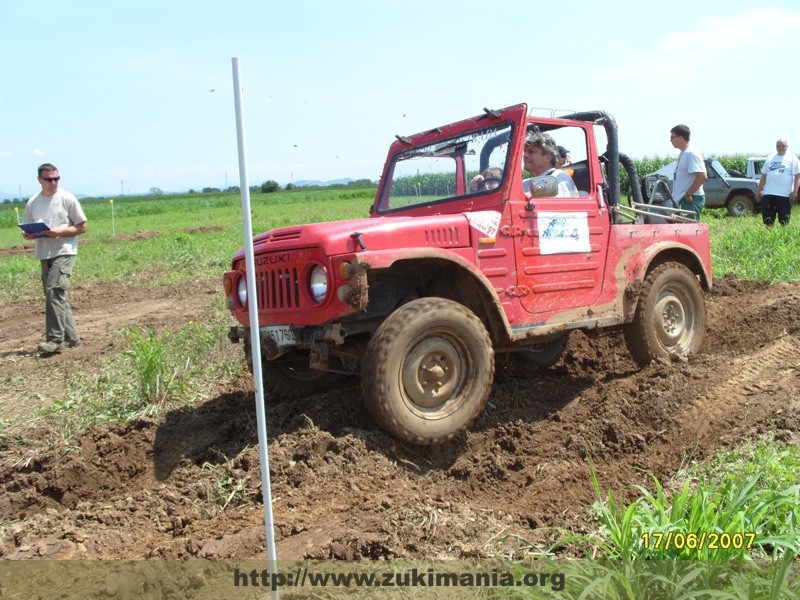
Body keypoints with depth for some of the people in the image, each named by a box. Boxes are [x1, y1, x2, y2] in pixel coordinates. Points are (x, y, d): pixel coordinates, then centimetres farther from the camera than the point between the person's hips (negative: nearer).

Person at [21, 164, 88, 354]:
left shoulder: (67, 199, -2)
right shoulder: (32, 203, 11)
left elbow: (82, 227, -2)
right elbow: (27, 231, 17)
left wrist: (59, 232, -16)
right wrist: (28, 235, -7)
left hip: (64, 252, -6)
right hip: (44, 255, 6)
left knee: (54, 291, -19)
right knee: (57, 296, 9)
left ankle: (55, 339, -18)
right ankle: (71, 337, 18)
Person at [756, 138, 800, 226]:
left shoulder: (792, 158, 1)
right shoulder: (770, 158, 14)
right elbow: (764, 176, 18)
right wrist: (759, 190, 14)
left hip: (784, 194, -4)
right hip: (768, 193, 4)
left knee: (784, 221, 1)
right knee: (768, 220, 7)